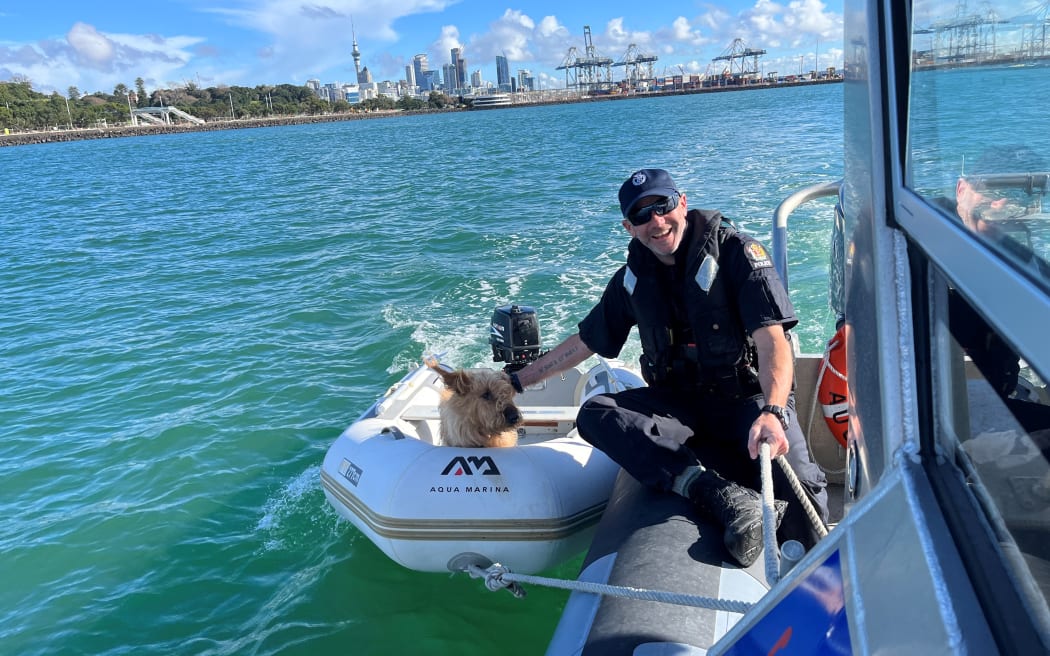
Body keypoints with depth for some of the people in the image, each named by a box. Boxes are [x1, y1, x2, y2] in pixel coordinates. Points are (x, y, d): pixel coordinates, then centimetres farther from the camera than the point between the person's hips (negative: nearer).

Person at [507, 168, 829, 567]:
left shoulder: (736, 252, -8)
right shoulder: (633, 279, 7)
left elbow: (772, 341, -19)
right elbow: (584, 343, 18)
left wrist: (772, 412, -38)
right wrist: (516, 381, 17)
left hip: (748, 397, -4)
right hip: (679, 403, 4)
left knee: (800, 490, -32)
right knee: (594, 414, -25)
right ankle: (723, 496, -39)